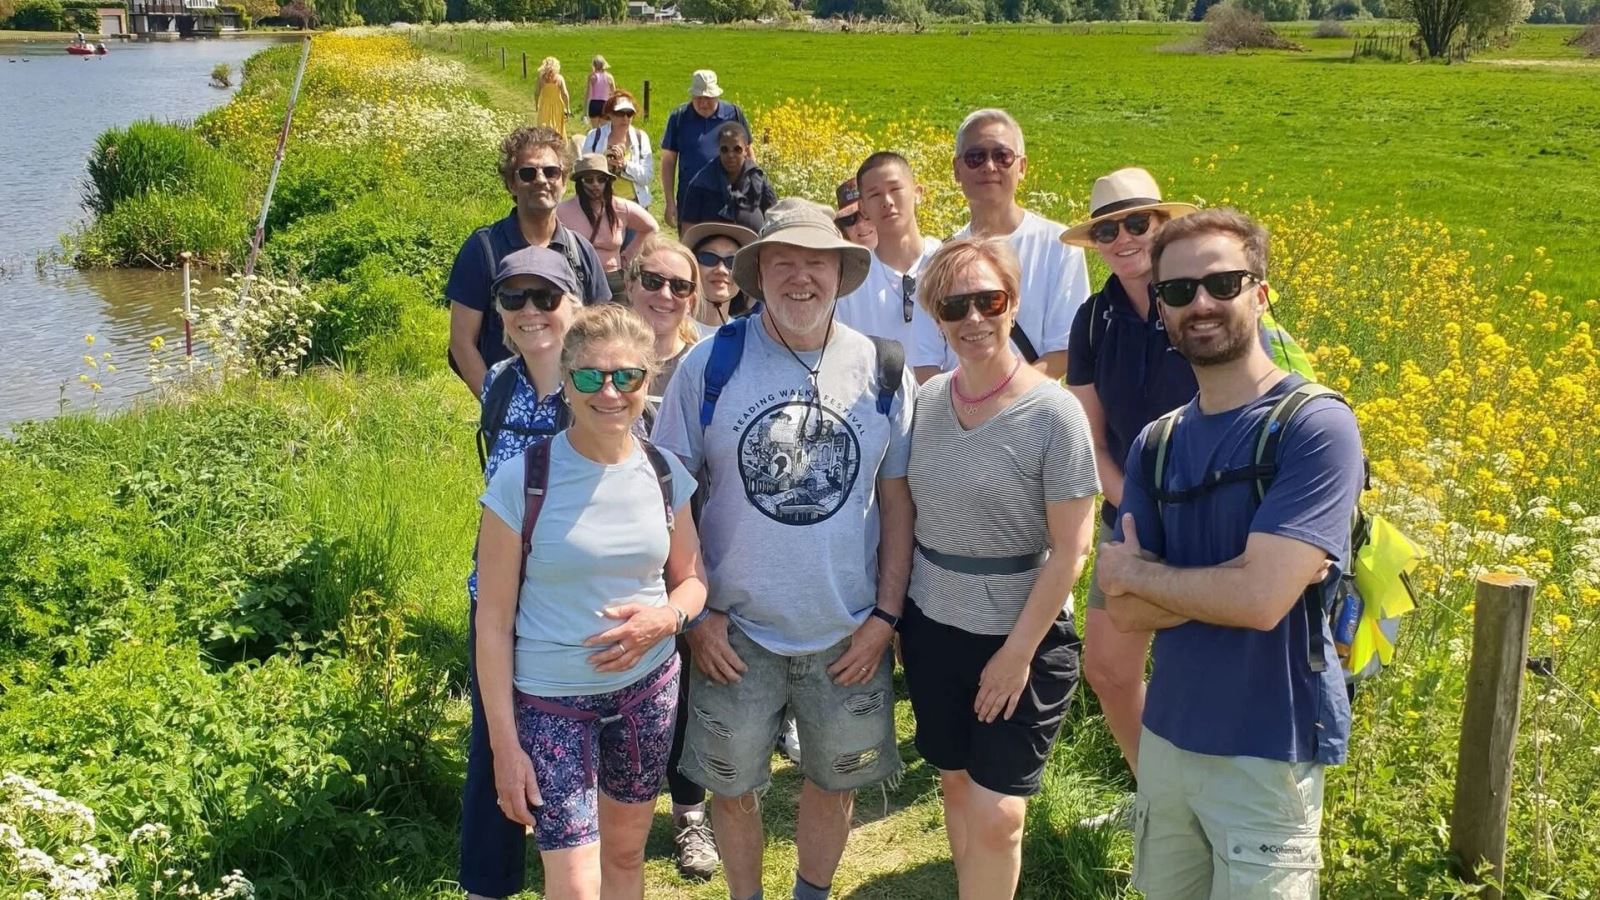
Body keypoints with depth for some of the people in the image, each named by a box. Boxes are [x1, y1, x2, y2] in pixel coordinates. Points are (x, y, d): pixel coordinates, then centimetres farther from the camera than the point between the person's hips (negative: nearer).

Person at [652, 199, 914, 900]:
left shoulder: (883, 371, -3)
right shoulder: (708, 364, -8)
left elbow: (897, 499, 2)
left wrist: (886, 615, -3)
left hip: (849, 634, 1)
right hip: (736, 631, -1)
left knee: (834, 780, 17)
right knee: (732, 784, 12)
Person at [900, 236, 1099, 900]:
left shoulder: (1053, 414, -16)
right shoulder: (926, 400, -2)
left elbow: (1070, 549, -14)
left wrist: (1017, 653, -14)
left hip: (1021, 639, -4)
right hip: (932, 629, 5)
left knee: (995, 815, -3)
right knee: (955, 785, 15)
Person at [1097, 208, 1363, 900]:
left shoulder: (1316, 426, -15)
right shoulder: (1155, 445, 3)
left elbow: (1261, 600, -25)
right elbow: (1127, 613, -3)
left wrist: (1136, 571, -10)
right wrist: (1231, 578, -18)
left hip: (1268, 755, -6)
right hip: (1167, 737, 6)